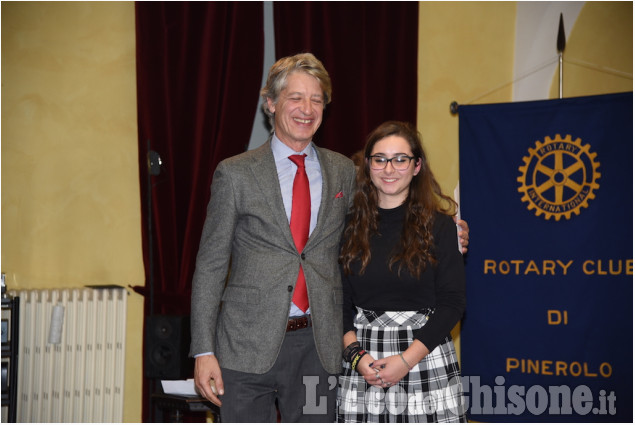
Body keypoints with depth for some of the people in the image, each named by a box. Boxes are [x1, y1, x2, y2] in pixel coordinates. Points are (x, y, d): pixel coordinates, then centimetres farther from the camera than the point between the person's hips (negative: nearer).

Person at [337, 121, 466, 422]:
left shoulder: (438, 225, -1)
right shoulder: (352, 227, 6)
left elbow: (452, 303, -5)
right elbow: (342, 301, 7)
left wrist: (407, 359, -13)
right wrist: (356, 354, -8)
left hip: (424, 352, -2)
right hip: (362, 360, 2)